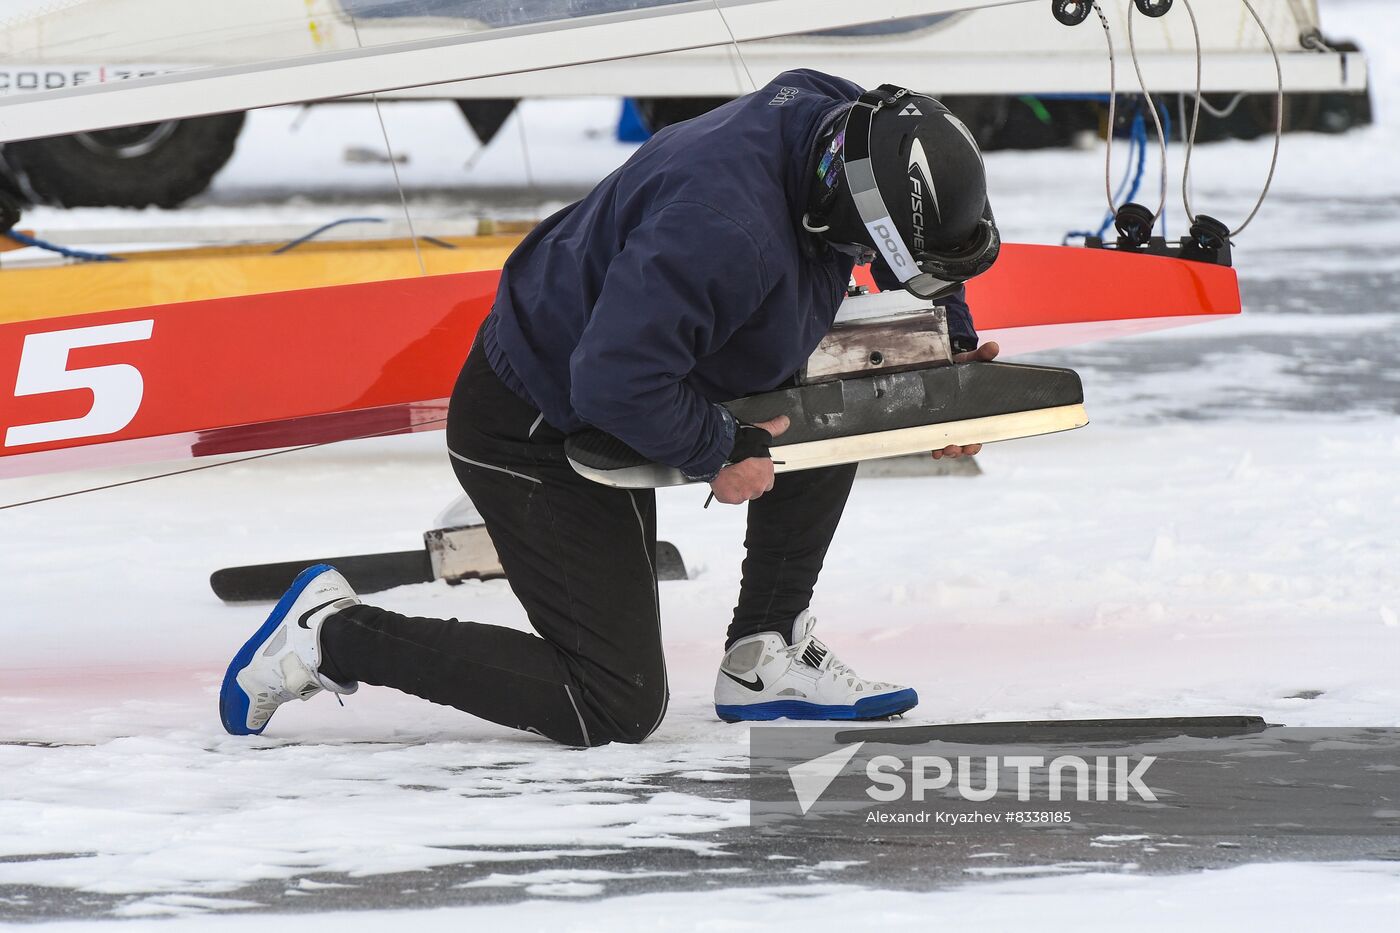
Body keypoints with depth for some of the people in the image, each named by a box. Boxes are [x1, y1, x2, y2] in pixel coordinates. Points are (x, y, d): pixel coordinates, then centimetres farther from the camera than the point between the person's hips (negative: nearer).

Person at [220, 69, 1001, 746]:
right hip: (532, 433, -10)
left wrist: (955, 343, 10)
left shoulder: (838, 118, -9)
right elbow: (616, 378, -37)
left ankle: (765, 660, 15)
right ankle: (334, 634, -2)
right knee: (617, 708, -8)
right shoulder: (725, 232, -38)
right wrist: (717, 453, -23)